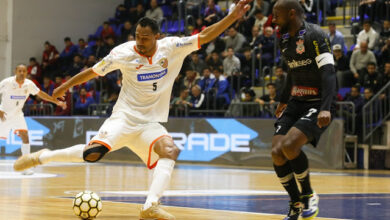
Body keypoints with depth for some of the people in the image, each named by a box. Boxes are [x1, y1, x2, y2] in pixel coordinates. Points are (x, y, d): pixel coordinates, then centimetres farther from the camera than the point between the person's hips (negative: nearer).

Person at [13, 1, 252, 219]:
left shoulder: (172, 47, -5)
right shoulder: (124, 52, -8)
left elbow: (205, 36, -8)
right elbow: (94, 71, 4)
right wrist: (66, 86, 13)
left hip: (150, 123, 3)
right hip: (124, 117, -3)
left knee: (169, 151, -27)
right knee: (93, 153, -23)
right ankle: (42, 157, -1)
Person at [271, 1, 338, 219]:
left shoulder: (315, 35, -16)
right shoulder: (285, 40, 11)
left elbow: (328, 71, -24)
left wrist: (326, 108, -35)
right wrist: (283, 100, 34)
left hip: (318, 104, -8)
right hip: (296, 102, 8)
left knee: (289, 145, -27)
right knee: (277, 152, -6)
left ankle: (308, 194, -4)